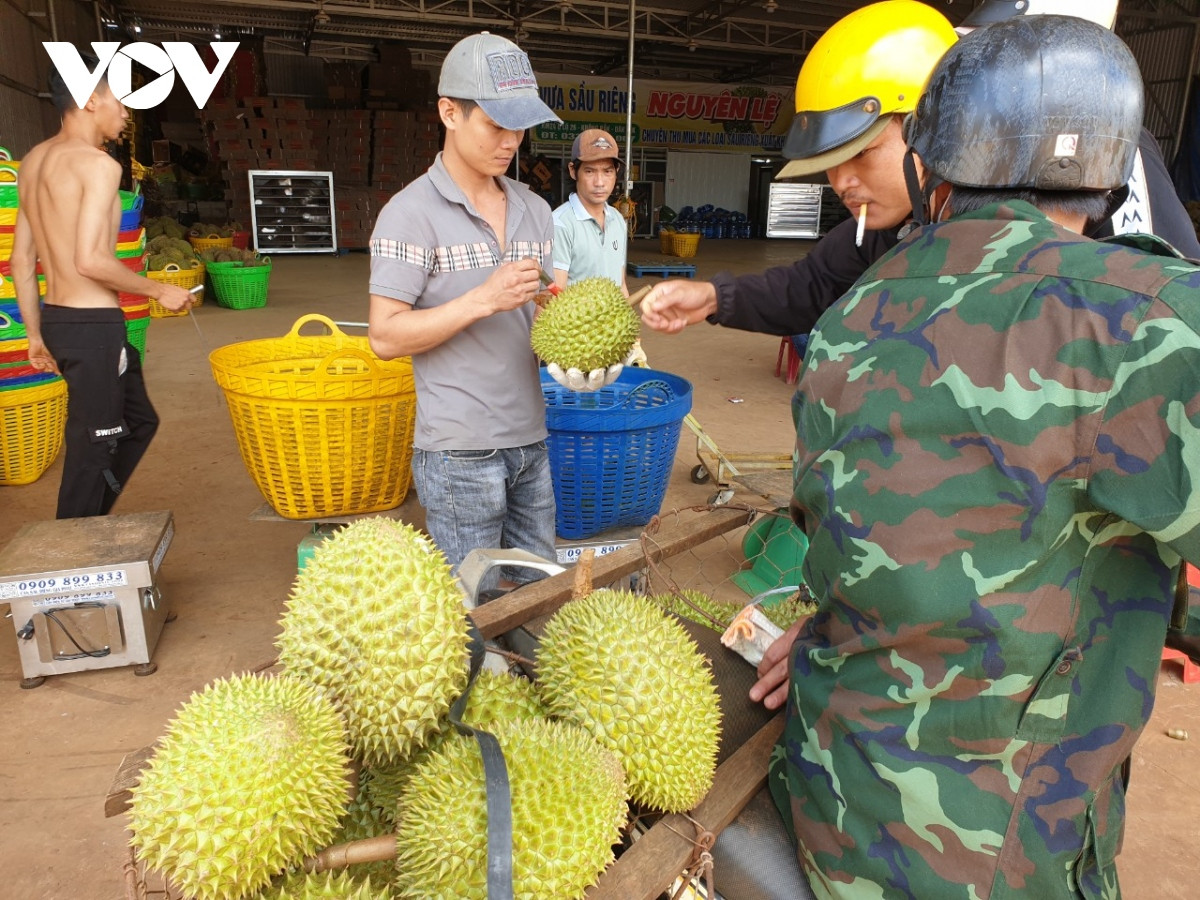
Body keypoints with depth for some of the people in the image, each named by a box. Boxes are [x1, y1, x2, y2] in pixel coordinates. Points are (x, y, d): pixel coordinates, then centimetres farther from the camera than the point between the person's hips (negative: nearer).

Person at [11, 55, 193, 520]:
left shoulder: (33, 161, 14)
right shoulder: (98, 164, -14)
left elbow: (21, 262, 15)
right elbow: (90, 260, -23)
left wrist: (35, 334, 19)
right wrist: (160, 290, -10)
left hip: (57, 321, 9)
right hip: (92, 325, -9)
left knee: (139, 422, 22)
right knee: (91, 449, 1)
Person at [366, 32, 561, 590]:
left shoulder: (534, 210, 11)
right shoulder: (412, 213, -9)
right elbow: (385, 336, -13)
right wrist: (483, 300, -22)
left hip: (530, 439, 6)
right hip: (460, 452, -6)